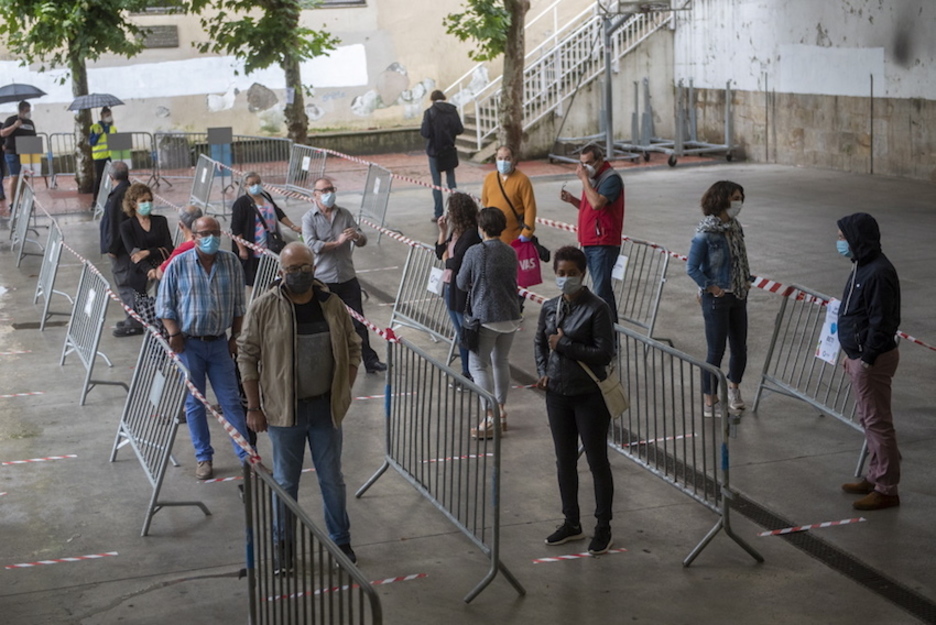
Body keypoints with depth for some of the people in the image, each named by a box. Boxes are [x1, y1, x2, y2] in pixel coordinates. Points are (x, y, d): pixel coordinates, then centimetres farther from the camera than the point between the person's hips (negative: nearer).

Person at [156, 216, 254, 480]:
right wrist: (174, 335, -9)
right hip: (189, 344, -1)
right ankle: (204, 458, 18)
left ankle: (247, 454, 11)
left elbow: (238, 304, 7)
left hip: (219, 342, 1)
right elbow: (164, 305, -1)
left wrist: (234, 336, 6)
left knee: (231, 401, 4)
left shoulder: (231, 263, 0)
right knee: (194, 403, 7)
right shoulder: (178, 265, -6)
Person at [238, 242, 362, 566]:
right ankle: (284, 545, 27)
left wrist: (344, 393, 3)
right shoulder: (264, 307, -10)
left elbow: (353, 349, 9)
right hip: (284, 410, -2)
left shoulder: (332, 305, -2)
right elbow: (247, 356, -6)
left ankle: (341, 540, 29)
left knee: (332, 479, 13)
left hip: (326, 408, 2)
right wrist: (254, 408, -7)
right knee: (285, 482, 12)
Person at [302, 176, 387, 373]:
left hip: (347, 278, 3)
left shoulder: (344, 214, 6)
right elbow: (312, 245, -17)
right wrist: (338, 242, -20)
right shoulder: (309, 218, -4)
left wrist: (357, 236, -18)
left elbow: (363, 240, 6)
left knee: (358, 321, 5)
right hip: (323, 281, -3)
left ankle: (370, 360, 11)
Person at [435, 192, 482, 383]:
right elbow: (440, 252, 11)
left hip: (463, 290, -9)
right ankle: (466, 372, 31)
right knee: (460, 334, 19)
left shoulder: (471, 234, -21)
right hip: (450, 287, 9)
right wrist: (443, 231, 0)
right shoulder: (456, 231, 6)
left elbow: (457, 263, -25)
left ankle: (473, 376, 13)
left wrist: (446, 260, -4)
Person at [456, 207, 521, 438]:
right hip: (511, 316, 6)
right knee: (501, 361, 20)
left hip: (486, 317, -6)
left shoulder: (474, 252, -13)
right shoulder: (510, 252, 3)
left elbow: (461, 284, -4)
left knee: (478, 365, 0)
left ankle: (490, 419, -10)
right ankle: (501, 412, 26)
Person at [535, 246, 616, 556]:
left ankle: (603, 527, 19)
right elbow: (539, 343, 19)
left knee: (597, 461, 5)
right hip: (557, 394, 6)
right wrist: (543, 373, 3)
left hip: (589, 396, -6)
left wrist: (564, 345, -18)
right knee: (565, 461, 15)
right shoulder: (549, 308, 4)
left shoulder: (597, 308, -13)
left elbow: (605, 353, -18)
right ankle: (571, 523, 29)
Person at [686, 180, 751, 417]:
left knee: (740, 348, 13)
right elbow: (692, 268, -17)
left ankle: (733, 387, 37)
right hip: (716, 299, -7)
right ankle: (710, 402, 13)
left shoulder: (735, 227, 4)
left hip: (738, 296, 7)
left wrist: (746, 280, 8)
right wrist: (711, 288, -14)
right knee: (716, 351, 1)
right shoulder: (705, 234, -18)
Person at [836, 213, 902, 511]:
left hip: (873, 359, -11)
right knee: (868, 419, 18)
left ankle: (887, 490, 5)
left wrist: (866, 359, -20)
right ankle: (875, 477, 30)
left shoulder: (879, 273, -22)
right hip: (859, 355, 11)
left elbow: (881, 323, -23)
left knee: (878, 422, -3)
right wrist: (851, 353, 19)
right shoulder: (862, 266, 10)